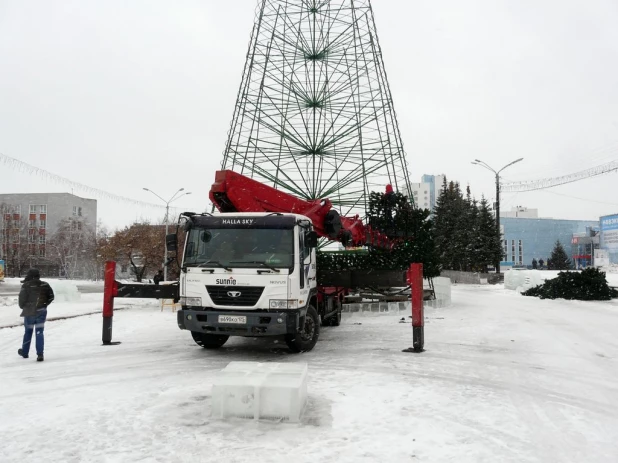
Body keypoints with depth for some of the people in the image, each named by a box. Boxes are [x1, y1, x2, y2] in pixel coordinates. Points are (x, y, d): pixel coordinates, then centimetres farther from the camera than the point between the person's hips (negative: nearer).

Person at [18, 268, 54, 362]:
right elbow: (51, 296, 1)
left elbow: (22, 298, -11)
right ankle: (40, 354, -5)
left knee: (28, 332, 16)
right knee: (39, 333, 4)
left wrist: (22, 306, 10)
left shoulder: (26, 286, -12)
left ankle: (25, 352, 33)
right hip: (41, 312, 2)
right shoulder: (44, 285, -2)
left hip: (29, 312, -1)